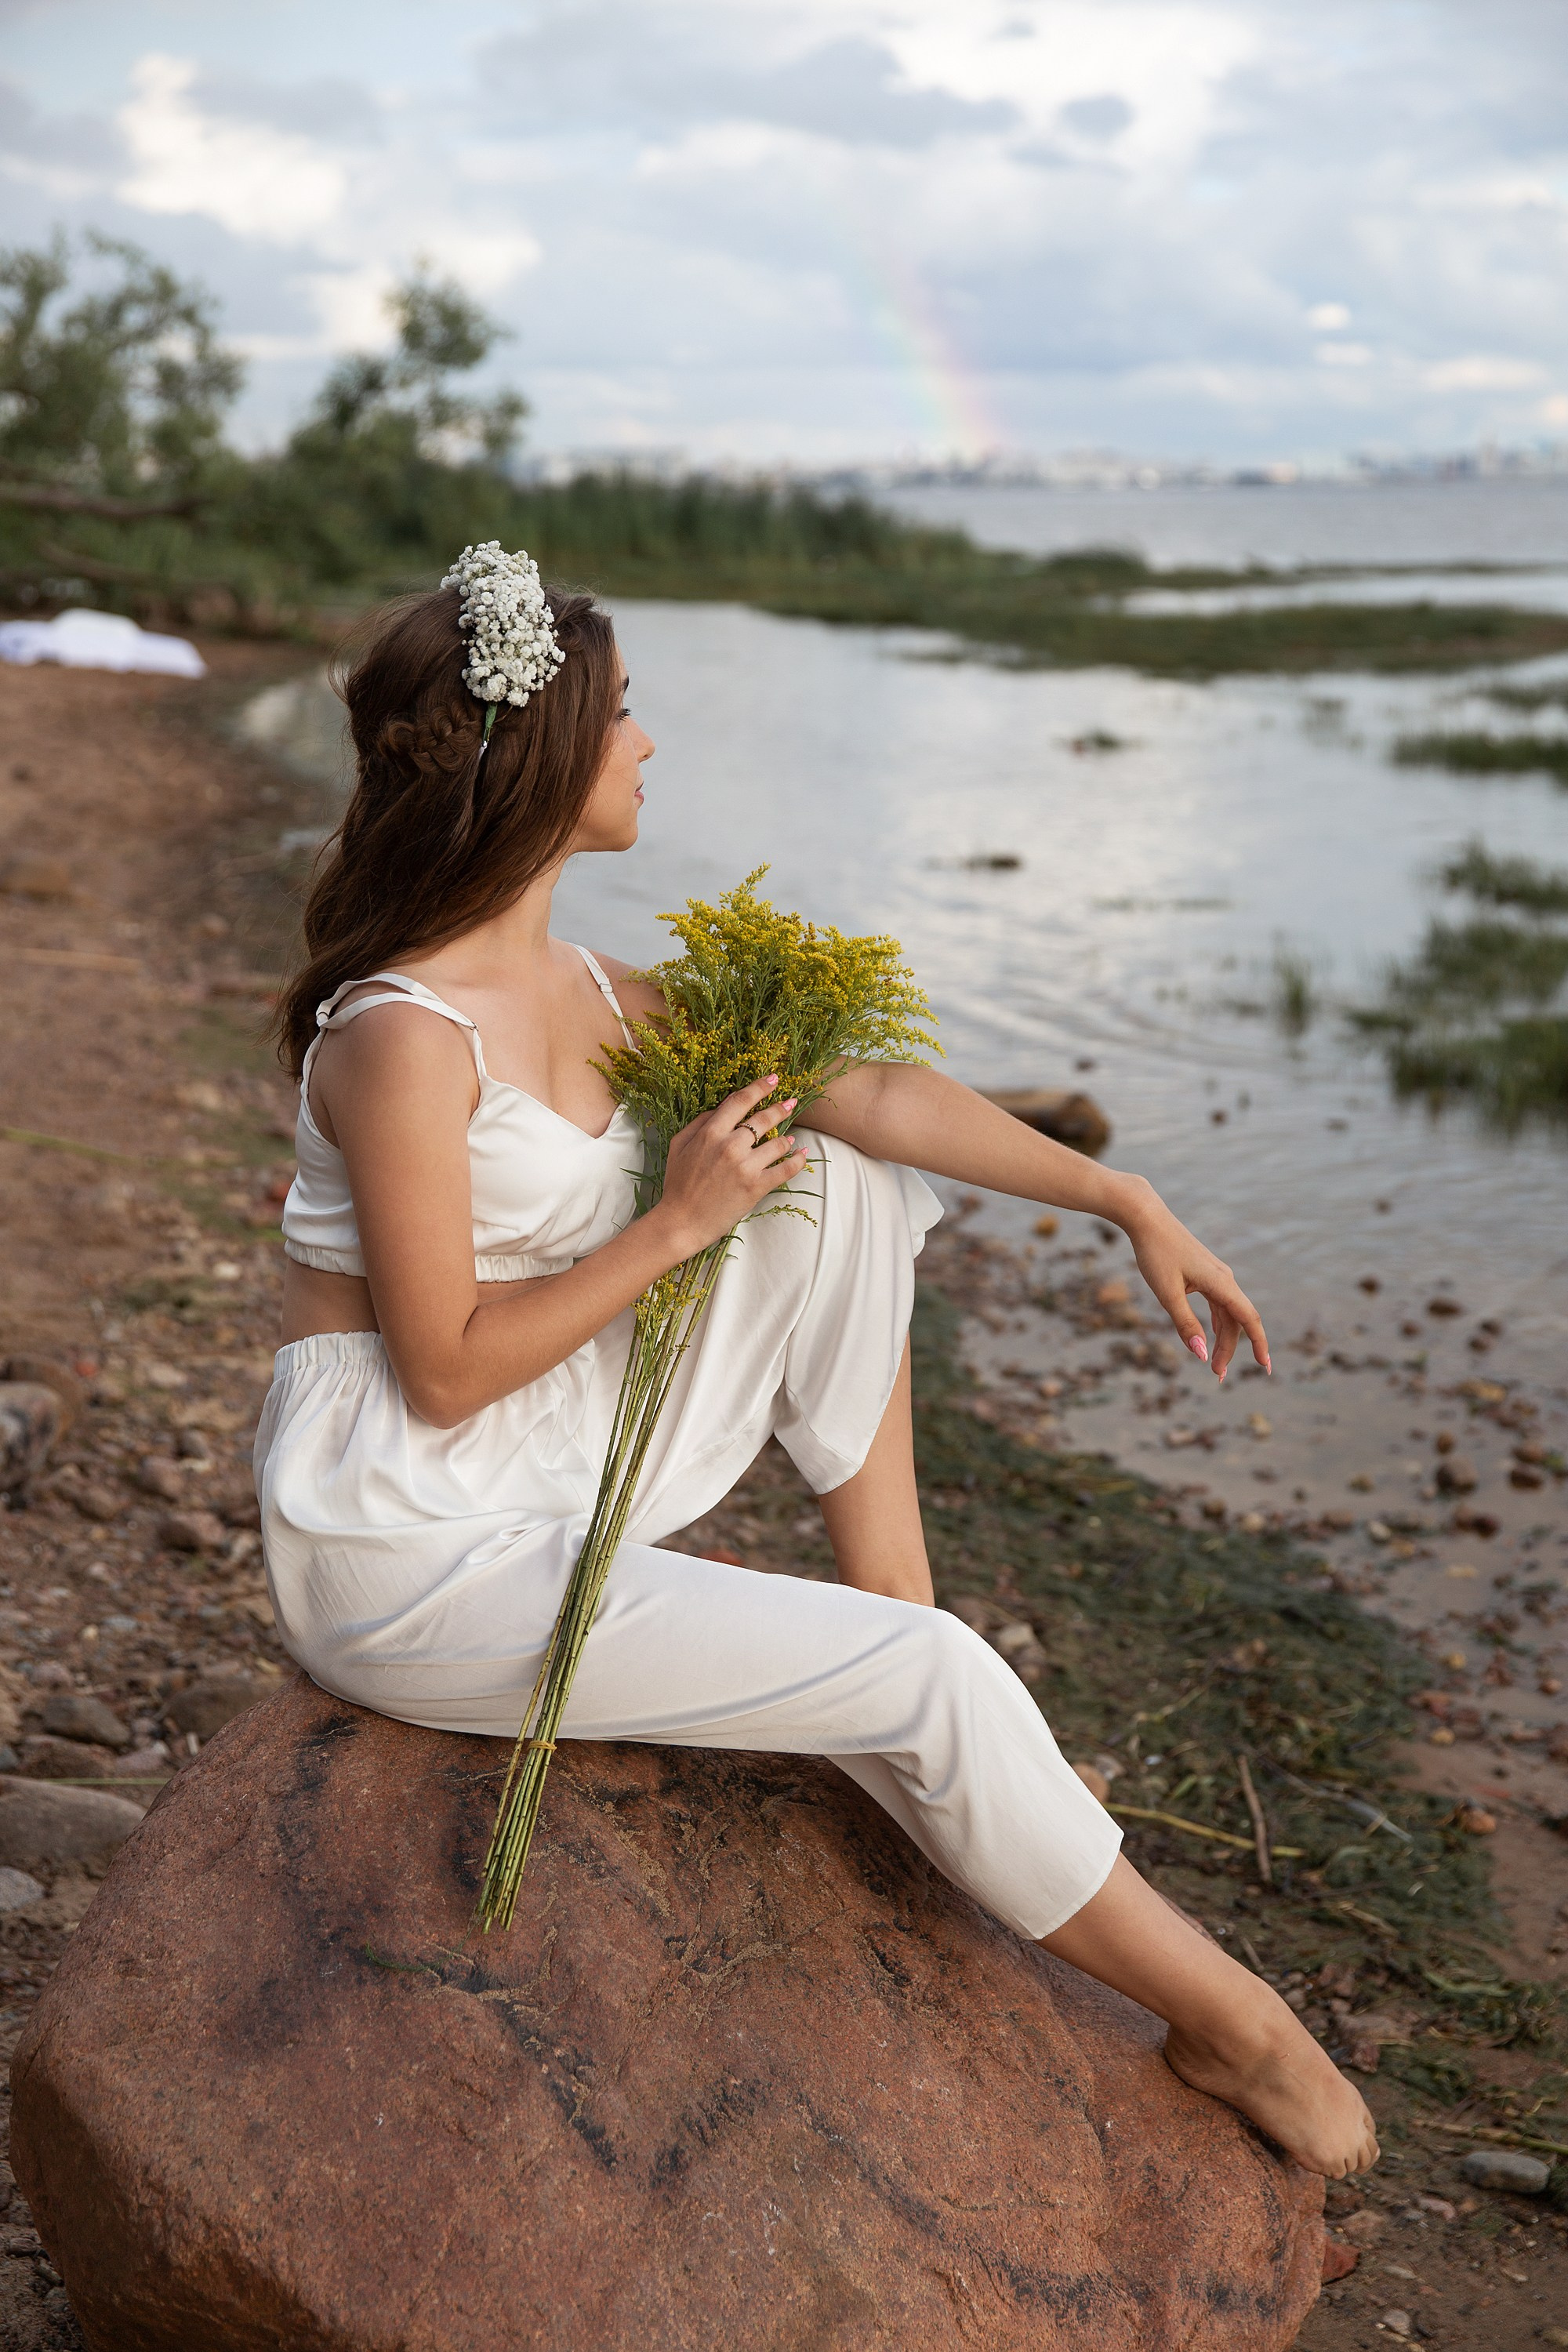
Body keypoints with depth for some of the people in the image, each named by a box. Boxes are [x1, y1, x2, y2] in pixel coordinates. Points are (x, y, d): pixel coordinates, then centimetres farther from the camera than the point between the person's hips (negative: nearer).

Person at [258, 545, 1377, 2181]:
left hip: (552, 1484, 9)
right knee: (933, 1688, -12)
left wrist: (1127, 1203, 2)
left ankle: (891, 1609, 6)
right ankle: (1229, 2023, 10)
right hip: (412, 1558, -9)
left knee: (847, 1189, 3)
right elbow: (447, 1370, -21)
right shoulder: (402, 1035, -22)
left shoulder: (580, 991, 3)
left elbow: (872, 1092, 4)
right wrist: (679, 1224, -16)